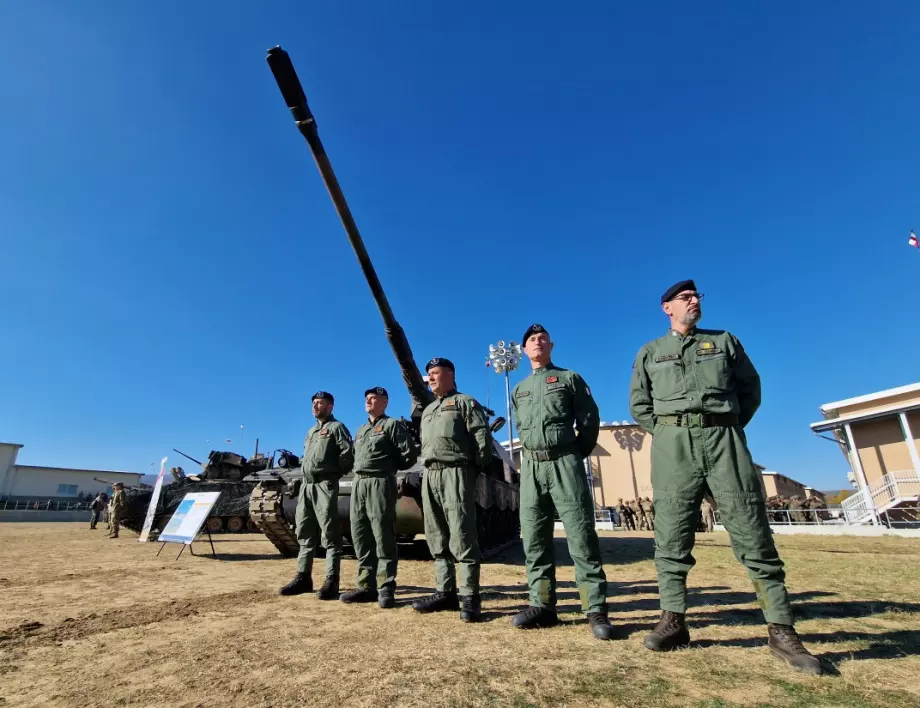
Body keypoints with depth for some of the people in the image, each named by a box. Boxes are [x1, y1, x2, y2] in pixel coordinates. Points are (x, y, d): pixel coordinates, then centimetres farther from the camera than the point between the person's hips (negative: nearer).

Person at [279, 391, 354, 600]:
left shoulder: (336, 427, -1)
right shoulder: (310, 432, 24)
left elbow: (348, 454, -11)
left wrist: (335, 470, -6)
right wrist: (306, 473, 13)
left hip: (325, 484, -8)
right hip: (306, 485, 8)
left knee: (329, 534, -6)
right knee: (304, 533, 11)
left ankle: (331, 581, -4)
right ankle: (303, 577, 19)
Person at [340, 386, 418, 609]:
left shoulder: (392, 425, 0)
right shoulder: (360, 431, 23)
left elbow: (410, 454, -6)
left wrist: (388, 466, 4)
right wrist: (360, 471, 11)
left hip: (380, 483, -8)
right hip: (358, 484, 8)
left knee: (383, 536, -6)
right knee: (360, 537, 8)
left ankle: (386, 588, 0)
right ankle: (366, 586, 16)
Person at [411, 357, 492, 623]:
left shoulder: (465, 402, 5)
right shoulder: (427, 410, 26)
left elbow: (483, 437, -4)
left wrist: (475, 467, -6)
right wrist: (429, 467, 9)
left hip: (455, 473, -7)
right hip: (430, 476, 8)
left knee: (461, 536, -9)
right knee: (437, 538, 7)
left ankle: (470, 596, -3)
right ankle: (446, 592, 14)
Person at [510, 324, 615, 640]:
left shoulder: (569, 378, 6)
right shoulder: (519, 390, 19)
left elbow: (590, 420, 3)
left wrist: (576, 455, 4)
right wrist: (532, 455, 13)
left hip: (564, 462, -4)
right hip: (530, 466, 5)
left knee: (581, 536, -5)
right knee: (534, 539, 4)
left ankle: (596, 610, 0)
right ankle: (542, 605, 12)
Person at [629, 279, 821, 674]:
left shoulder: (724, 341, 19)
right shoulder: (649, 352, 16)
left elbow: (750, 387, 17)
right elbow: (639, 404, 14)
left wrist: (728, 429, 7)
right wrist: (667, 433, 2)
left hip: (724, 440, 1)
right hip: (673, 444, 0)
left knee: (753, 534, -1)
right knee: (671, 535, -2)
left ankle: (781, 631, 8)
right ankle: (673, 622, 4)